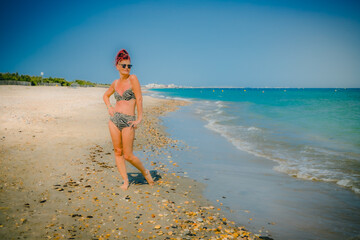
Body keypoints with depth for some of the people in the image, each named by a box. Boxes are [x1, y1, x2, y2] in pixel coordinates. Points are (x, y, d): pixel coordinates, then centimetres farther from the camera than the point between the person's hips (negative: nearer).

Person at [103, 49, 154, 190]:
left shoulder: (133, 79, -4)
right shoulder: (116, 83, 11)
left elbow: (139, 99, -8)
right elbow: (106, 95, 28)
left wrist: (139, 119, -12)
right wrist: (109, 107, 10)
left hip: (128, 121, -5)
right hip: (114, 119, 5)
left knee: (128, 155, -4)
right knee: (117, 152, 6)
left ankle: (145, 172, 21)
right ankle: (125, 181, 17)